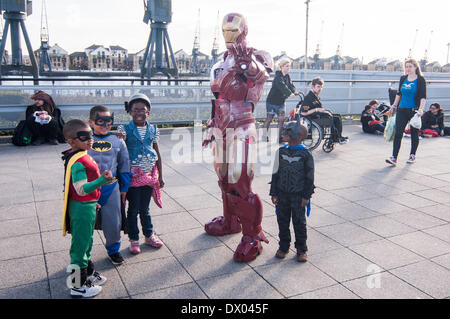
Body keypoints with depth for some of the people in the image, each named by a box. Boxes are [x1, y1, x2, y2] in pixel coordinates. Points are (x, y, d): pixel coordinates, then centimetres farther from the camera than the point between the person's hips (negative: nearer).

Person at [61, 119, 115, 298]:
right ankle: (78, 287, 19)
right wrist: (103, 180, -41)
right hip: (82, 209, -10)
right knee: (80, 245, 4)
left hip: (87, 205, 10)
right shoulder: (78, 162, -25)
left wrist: (93, 202, 23)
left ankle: (88, 274, 41)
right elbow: (81, 189, -31)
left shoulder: (82, 156, 6)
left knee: (86, 242, 23)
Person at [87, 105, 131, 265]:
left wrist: (124, 188, 11)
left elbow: (124, 166, 11)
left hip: (111, 187, 1)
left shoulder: (118, 142, 5)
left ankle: (113, 249, 31)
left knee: (113, 222, 7)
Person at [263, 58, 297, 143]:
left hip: (281, 102, 7)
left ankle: (279, 137, 9)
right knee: (269, 119, 3)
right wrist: (289, 93, -44)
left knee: (281, 119, 1)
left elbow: (290, 85, -1)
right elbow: (282, 86, -34)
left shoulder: (287, 76, 6)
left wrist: (294, 92, -21)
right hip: (272, 101, -7)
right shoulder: (278, 76, -19)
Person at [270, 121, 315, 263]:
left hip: (298, 195, -3)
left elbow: (309, 176, -3)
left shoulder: (305, 154, -7)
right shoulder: (281, 151, 2)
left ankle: (301, 249, 21)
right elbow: (276, 173, 5)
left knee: (299, 222, 5)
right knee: (282, 220, 11)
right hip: (282, 193, 3)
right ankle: (284, 246, 28)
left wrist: (306, 196, -6)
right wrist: (274, 193, 3)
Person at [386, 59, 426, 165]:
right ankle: (394, 157, -9)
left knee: (414, 134, 10)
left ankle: (412, 156, 26)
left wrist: (421, 109, -22)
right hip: (402, 110, 3)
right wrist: (394, 105, 20)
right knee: (398, 133, -6)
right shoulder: (403, 78, 8)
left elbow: (423, 97, -11)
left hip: (414, 110, -3)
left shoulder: (420, 80, -6)